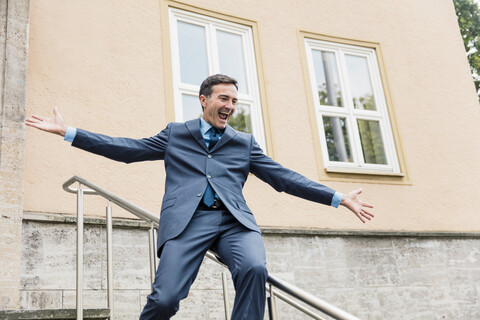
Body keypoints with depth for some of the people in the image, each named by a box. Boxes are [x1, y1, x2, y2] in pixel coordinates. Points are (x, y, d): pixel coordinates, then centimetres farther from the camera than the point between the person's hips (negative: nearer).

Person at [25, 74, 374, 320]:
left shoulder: (245, 143, 23)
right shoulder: (175, 134, 21)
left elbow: (283, 176, 19)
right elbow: (128, 148, 17)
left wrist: (338, 198, 13)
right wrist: (68, 131, 12)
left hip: (234, 220, 2)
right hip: (188, 220, -1)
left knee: (254, 268, -30)